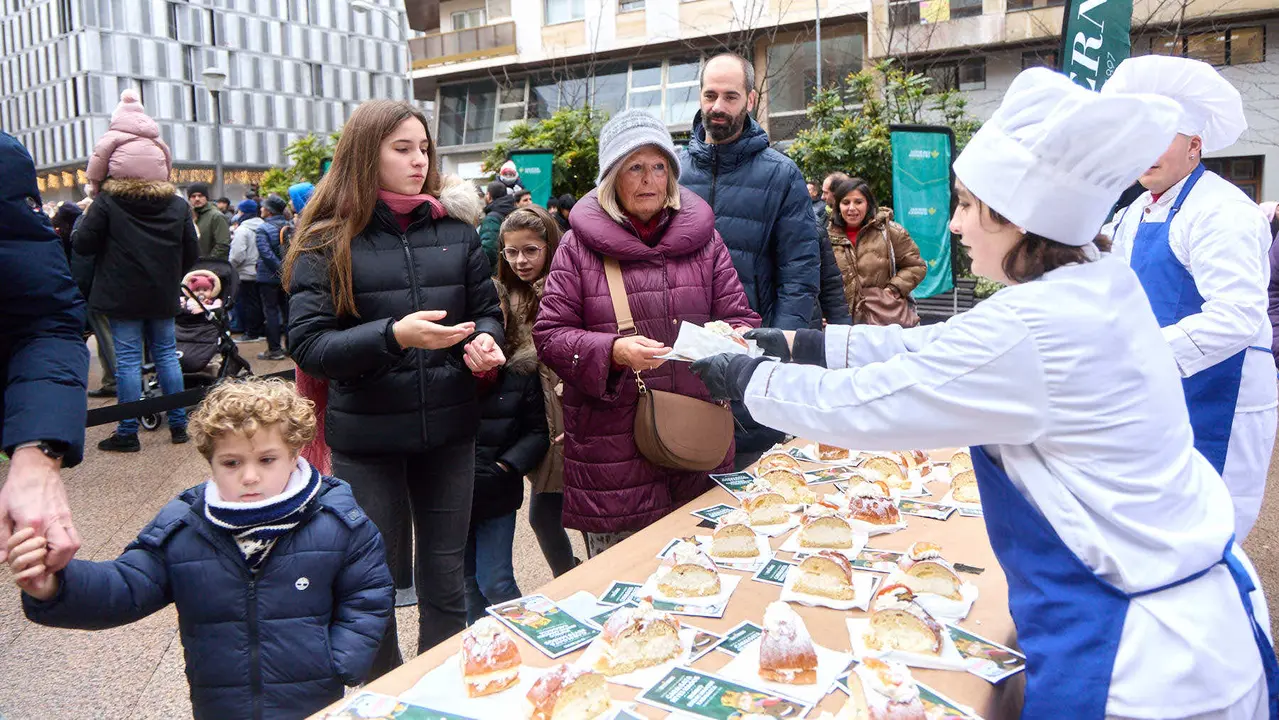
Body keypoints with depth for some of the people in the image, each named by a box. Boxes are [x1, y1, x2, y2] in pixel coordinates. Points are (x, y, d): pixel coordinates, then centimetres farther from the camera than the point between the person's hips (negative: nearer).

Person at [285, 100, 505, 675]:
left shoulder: (456, 228, 6)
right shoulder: (327, 242, -3)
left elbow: (488, 309, 13)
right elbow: (307, 344, -10)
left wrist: (486, 339, -10)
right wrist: (394, 335, -25)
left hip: (449, 430, 3)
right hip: (367, 437, -2)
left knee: (445, 582, 13)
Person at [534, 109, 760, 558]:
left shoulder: (702, 238, 10)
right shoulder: (580, 244, 3)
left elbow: (742, 318, 9)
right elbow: (549, 335, -1)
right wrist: (613, 352, -19)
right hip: (611, 450, -2)